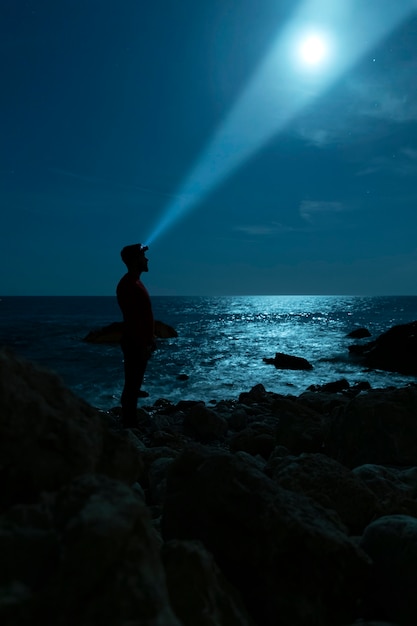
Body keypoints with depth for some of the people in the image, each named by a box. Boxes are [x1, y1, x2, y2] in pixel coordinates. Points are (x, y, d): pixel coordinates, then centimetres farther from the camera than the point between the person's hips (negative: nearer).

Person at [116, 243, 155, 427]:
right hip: (135, 343, -10)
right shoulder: (128, 285, -18)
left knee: (134, 384, 20)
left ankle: (131, 422, 34)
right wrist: (143, 345, -22)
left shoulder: (135, 282, 14)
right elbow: (132, 319, -23)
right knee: (132, 385, -2)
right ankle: (129, 424, 8)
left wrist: (150, 339, 21)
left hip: (140, 341, 10)